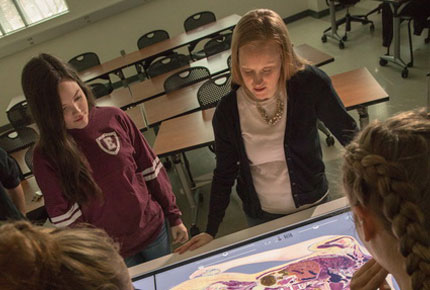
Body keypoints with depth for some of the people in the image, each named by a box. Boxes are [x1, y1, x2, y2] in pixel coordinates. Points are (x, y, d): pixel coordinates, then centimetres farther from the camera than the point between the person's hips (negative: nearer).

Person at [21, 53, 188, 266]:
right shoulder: (46, 157, -18)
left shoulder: (114, 118, -14)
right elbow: (66, 220, -11)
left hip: (153, 228, 2)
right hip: (110, 252, -2)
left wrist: (174, 217, 2)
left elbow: (150, 168, -5)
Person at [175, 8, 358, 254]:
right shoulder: (227, 113, -18)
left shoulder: (310, 84, -22)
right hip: (262, 218, 0)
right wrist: (211, 232, -4)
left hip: (314, 205, 0)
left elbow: (349, 134, -7)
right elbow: (224, 173, -5)